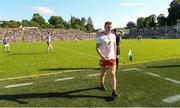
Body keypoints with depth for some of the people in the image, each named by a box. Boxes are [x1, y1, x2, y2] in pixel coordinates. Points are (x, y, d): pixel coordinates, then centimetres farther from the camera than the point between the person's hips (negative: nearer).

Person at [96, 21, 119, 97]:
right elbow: (97, 48, -14)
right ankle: (101, 84, 42)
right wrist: (102, 57, -24)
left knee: (113, 74, -5)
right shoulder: (100, 36, -10)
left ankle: (114, 91, -2)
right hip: (103, 59, -3)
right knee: (103, 73, 14)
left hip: (112, 58, 3)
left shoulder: (113, 35, 6)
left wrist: (115, 55, 12)